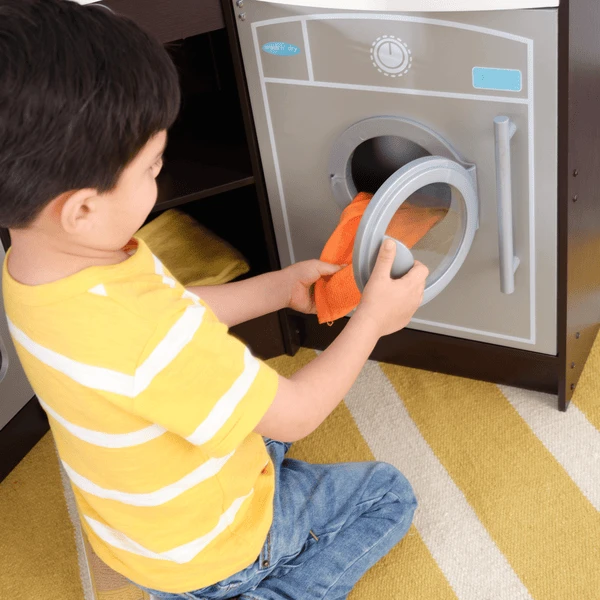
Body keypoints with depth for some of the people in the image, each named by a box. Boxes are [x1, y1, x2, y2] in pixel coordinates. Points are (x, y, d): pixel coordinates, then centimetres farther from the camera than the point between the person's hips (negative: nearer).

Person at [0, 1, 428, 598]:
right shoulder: (143, 337, -44)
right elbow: (296, 414, -27)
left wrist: (283, 286, 1)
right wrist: (373, 317, -15)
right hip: (205, 546, -7)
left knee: (265, 420, 32)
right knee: (389, 497, 12)